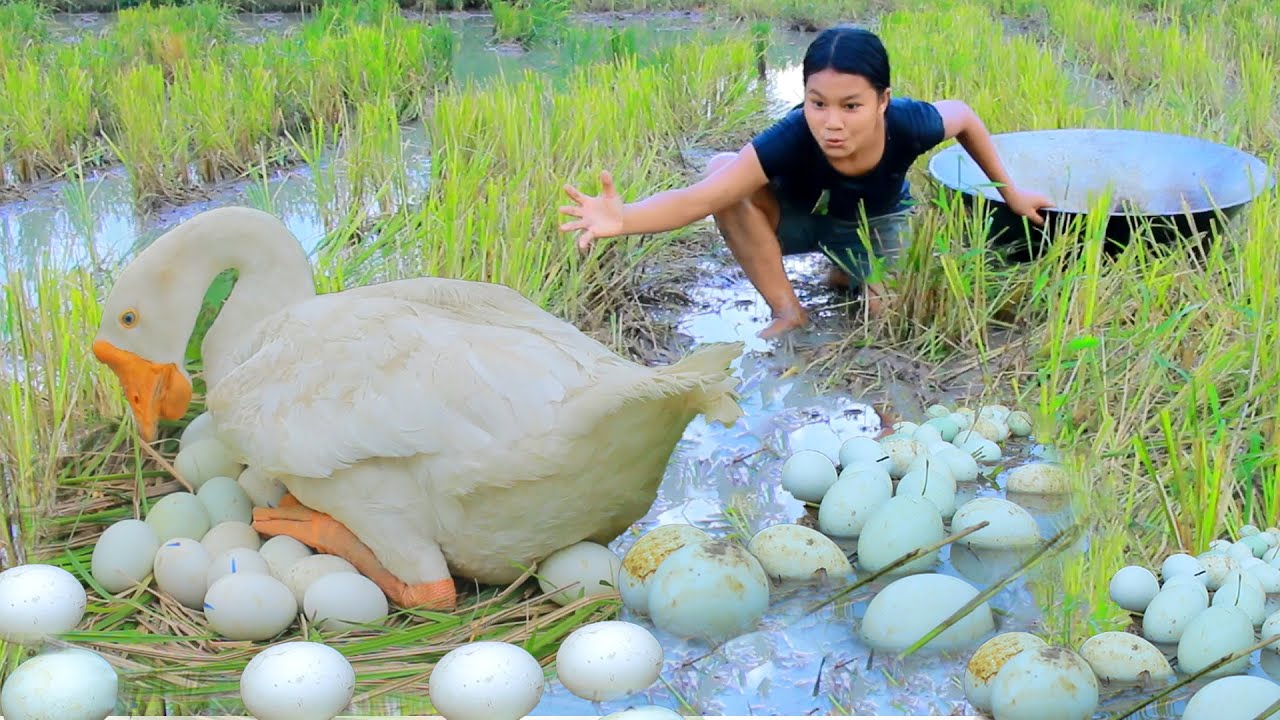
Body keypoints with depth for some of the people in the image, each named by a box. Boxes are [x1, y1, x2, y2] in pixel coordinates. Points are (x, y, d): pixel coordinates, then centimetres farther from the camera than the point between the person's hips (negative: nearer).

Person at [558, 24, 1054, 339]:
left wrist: (1011, 193, 0)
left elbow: (963, 115, -9)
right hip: (803, 214, -2)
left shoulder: (907, 125, -35)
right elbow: (696, 199, -51)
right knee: (721, 170, -32)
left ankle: (850, 273, 15)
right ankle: (788, 310, -15)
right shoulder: (792, 138, -41)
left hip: (877, 222, 2)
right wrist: (622, 218, -71)